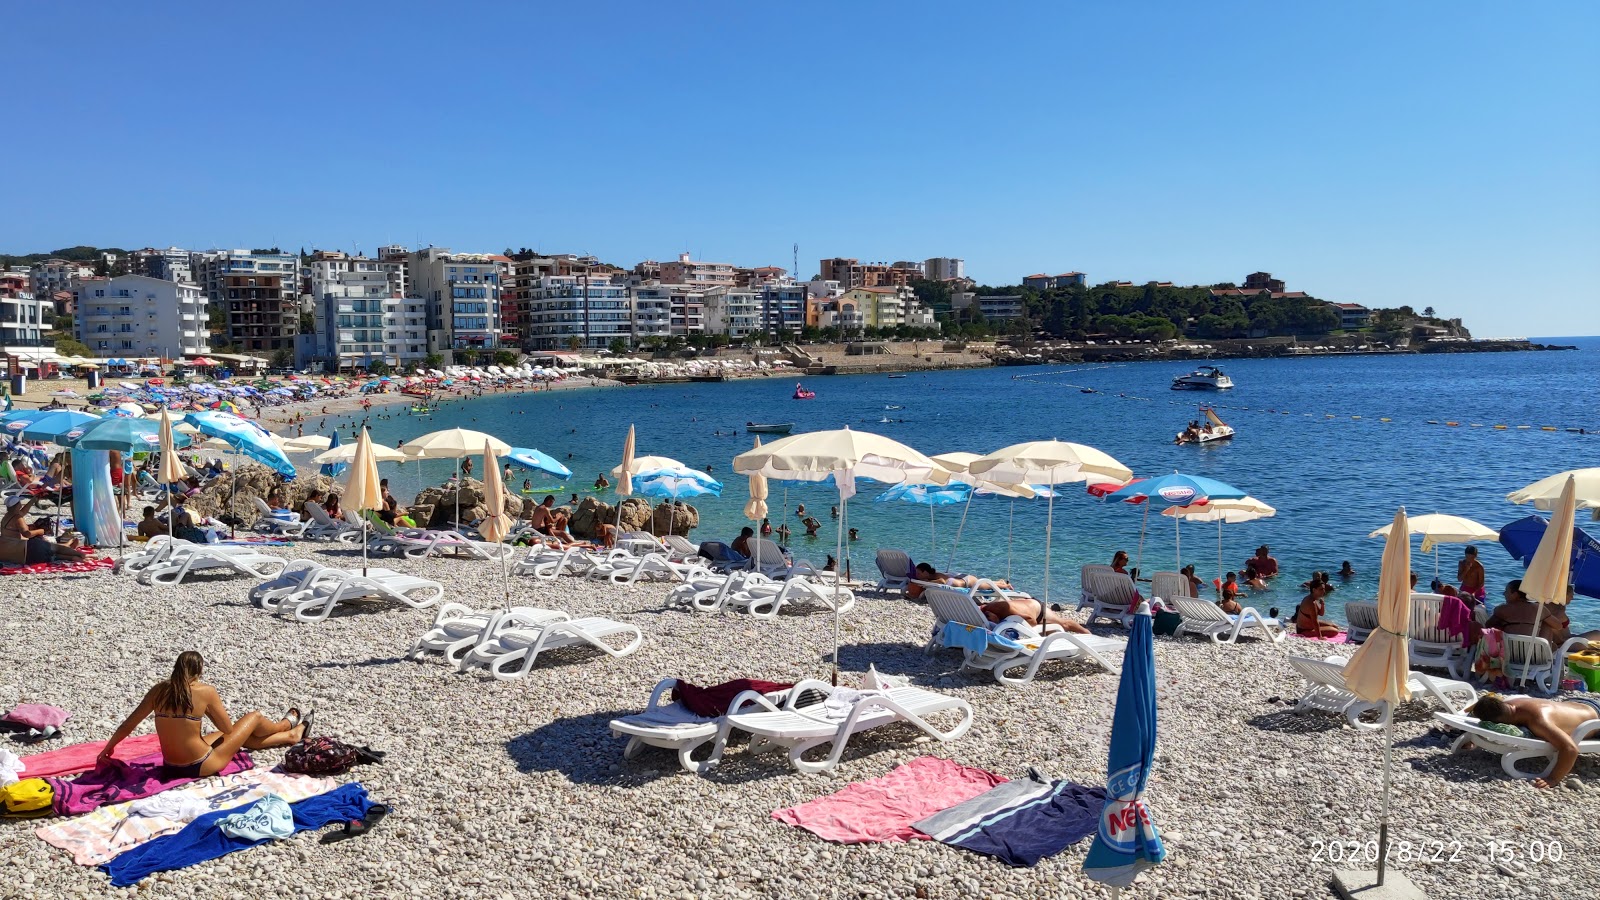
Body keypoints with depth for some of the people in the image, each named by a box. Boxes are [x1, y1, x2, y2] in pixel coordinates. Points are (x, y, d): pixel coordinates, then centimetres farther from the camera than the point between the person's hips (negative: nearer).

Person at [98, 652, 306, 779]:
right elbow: (228, 728, -7)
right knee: (254, 717, 14)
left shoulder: (158, 691, -4)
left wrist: (107, 749, 20)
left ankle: (291, 736, 47)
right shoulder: (205, 691, -18)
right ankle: (286, 725, 46)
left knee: (235, 736, 28)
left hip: (171, 767, 6)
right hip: (201, 768, -6)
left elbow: (127, 725, 4)